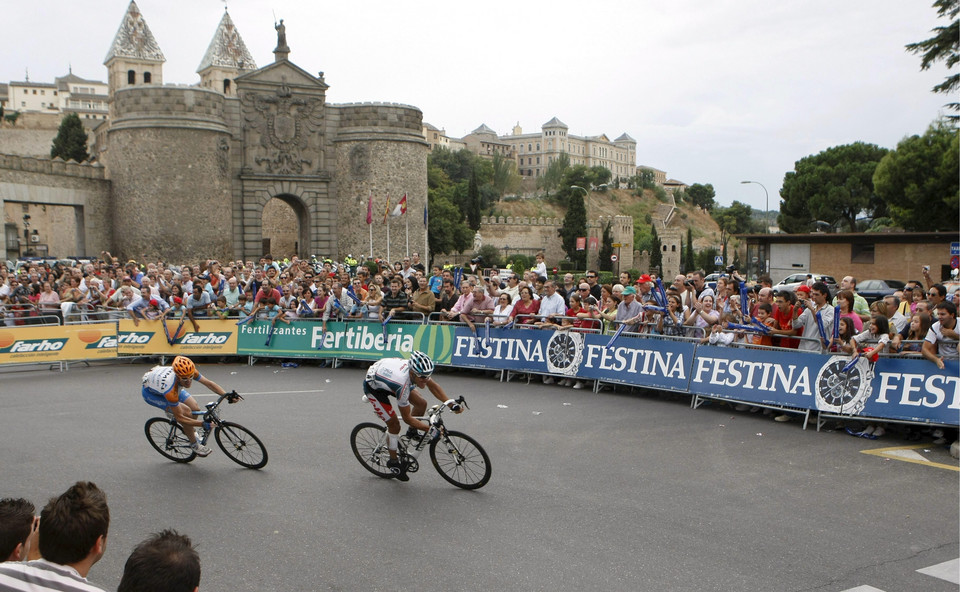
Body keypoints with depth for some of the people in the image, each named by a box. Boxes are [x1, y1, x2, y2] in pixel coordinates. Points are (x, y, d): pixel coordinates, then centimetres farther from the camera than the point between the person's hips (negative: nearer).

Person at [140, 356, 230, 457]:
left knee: (195, 409, -8)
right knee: (186, 412, -22)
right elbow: (179, 418, -34)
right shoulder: (170, 390, -43)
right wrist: (203, 424, -38)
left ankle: (190, 431, 23)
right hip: (150, 392, -6)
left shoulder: (189, 372, -30)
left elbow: (208, 383, -16)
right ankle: (194, 445, -1)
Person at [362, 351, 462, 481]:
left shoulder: (417, 369, -25)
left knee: (421, 404, -3)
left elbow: (433, 386, -5)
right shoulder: (403, 385, -42)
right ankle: (393, 461, 13)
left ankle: (412, 432, 23)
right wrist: (430, 429, -27)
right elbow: (407, 418, -29)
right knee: (394, 425, -8)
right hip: (373, 386, -7)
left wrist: (451, 404, -16)